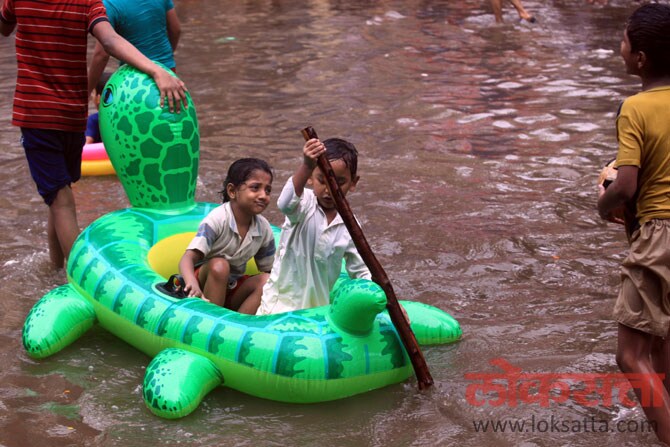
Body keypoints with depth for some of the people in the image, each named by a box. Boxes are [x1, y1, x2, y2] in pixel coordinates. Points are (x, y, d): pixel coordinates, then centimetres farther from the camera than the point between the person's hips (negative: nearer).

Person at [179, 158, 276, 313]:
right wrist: (193, 284, -55)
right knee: (219, 265, -34)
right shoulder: (218, 219, -23)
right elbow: (188, 258, -33)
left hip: (231, 290, 5)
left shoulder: (264, 229, -8)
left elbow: (268, 270, 2)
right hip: (205, 279, -5)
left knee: (265, 281, -22)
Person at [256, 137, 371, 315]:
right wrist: (306, 166, -54)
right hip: (282, 300, -3)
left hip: (320, 305, 4)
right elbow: (286, 204, -37)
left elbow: (361, 271, 7)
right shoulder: (305, 204, -11)